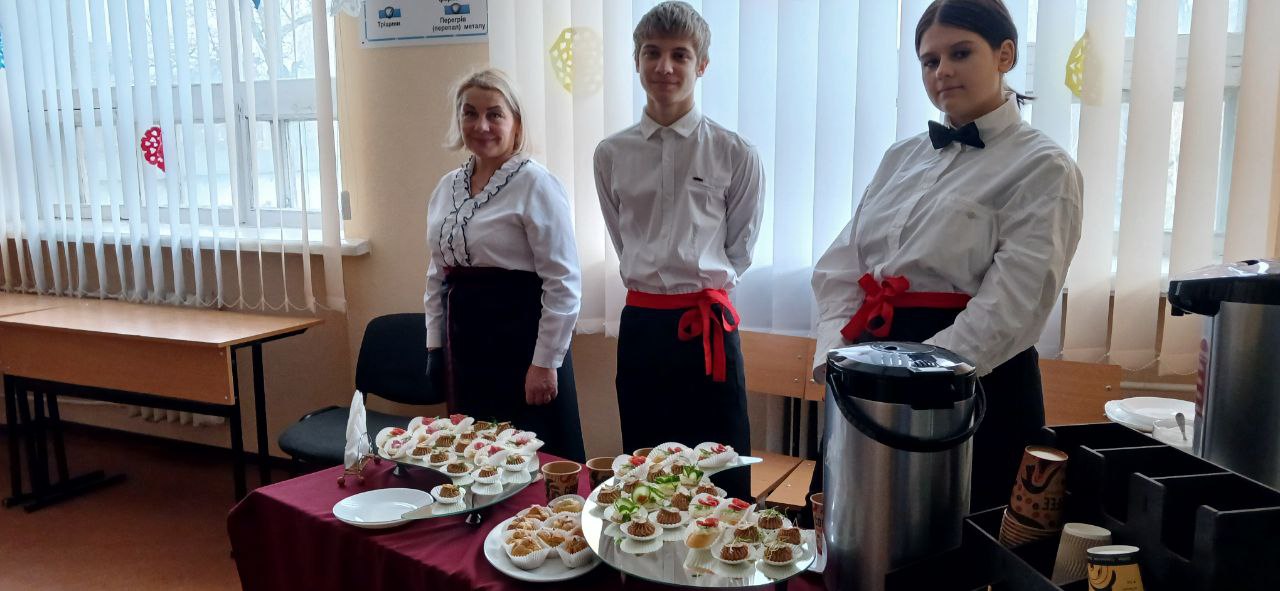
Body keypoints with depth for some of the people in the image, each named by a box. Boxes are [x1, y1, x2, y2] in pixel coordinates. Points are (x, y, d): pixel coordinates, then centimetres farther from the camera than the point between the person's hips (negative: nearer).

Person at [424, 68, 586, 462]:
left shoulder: (534, 184, -11)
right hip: (464, 341, 7)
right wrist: (435, 343, 13)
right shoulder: (447, 187, 10)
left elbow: (563, 283, -14)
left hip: (520, 336, -7)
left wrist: (545, 362, -15)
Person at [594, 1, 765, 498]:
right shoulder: (612, 154, 4)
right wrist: (652, 283, 12)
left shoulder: (735, 154, -5)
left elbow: (740, 246, 7)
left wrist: (703, 285, 9)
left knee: (722, 476, 4)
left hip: (708, 325, -3)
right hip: (641, 323, 3)